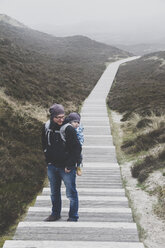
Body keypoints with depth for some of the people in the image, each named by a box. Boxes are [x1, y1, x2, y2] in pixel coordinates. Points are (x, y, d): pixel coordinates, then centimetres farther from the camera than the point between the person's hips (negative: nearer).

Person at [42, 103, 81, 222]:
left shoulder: (69, 129, -19)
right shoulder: (47, 127, -3)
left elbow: (77, 149, -16)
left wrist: (69, 165, -15)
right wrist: (48, 159, 10)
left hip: (66, 167, -5)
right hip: (52, 166, 5)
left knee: (71, 193, 5)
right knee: (54, 192, 20)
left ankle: (73, 217, 21)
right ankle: (55, 214, 37)